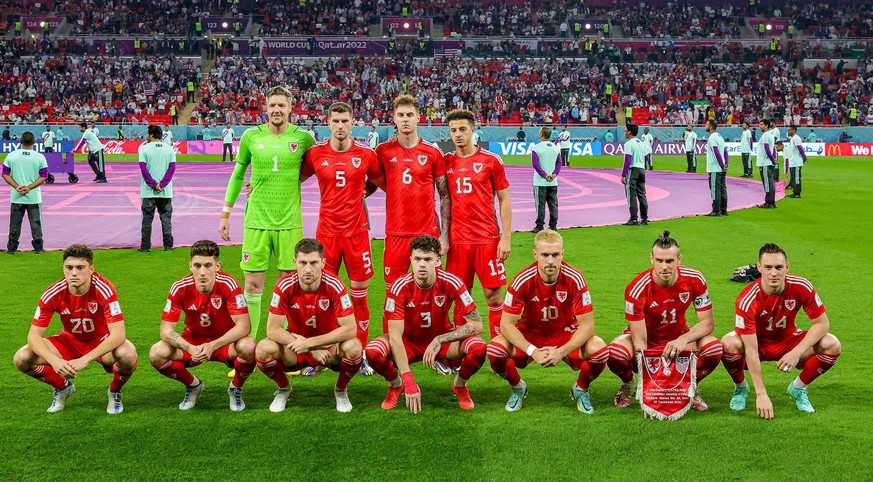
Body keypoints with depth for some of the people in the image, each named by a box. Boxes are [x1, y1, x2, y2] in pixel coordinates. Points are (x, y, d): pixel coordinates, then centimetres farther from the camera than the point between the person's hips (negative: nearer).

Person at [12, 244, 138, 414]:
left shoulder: (103, 289, -28)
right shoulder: (53, 293, -21)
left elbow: (118, 334, -34)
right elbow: (34, 335, -18)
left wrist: (85, 360, -42)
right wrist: (54, 360, -37)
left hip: (102, 341, -3)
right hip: (69, 340, 3)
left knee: (127, 355, -37)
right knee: (22, 359, -18)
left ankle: (115, 391, -1)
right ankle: (62, 387, 12)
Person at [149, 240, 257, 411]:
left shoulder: (228, 285, -23)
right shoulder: (180, 288, -17)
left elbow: (243, 326, -26)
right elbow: (166, 330, -16)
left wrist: (213, 345, -39)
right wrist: (191, 349, -34)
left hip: (225, 342, -2)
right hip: (192, 341, 2)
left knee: (248, 347, -36)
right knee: (156, 354, -24)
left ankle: (236, 388, -1)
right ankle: (193, 385, 7)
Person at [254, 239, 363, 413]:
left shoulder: (334, 285, -20)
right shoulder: (285, 286, -18)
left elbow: (350, 329, -23)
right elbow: (272, 329, -18)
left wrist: (311, 342, -29)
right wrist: (311, 351, -25)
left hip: (329, 347, -1)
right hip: (295, 351, 1)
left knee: (353, 348, -32)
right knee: (264, 349, -28)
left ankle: (341, 390, 1)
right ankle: (284, 389, 6)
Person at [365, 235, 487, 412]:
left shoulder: (451, 283, -21)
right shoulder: (399, 287, -23)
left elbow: (476, 325, -20)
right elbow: (395, 336, -25)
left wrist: (439, 340, -29)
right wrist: (409, 381, -33)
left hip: (443, 340, 0)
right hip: (409, 341, 0)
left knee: (478, 347, -30)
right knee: (373, 351, -30)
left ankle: (460, 385, 4)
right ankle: (396, 385, 4)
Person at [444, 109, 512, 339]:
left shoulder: (491, 160, 0)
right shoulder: (446, 162, 7)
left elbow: (504, 200, 2)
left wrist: (506, 237, -4)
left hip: (487, 238, -2)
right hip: (457, 240, 2)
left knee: (493, 293, 0)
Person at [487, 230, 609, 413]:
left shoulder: (574, 279, -21)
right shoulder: (523, 281, -22)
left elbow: (587, 324, -18)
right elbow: (507, 324, -19)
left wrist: (562, 351, -31)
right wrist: (533, 351, -31)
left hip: (566, 335, 0)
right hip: (530, 334, 0)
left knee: (599, 349, -30)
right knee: (495, 349, -29)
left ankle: (581, 389, 5)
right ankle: (517, 387, 6)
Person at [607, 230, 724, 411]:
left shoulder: (695, 280, -20)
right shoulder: (636, 289, -28)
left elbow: (708, 322, -12)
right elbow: (639, 341, -27)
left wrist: (683, 339, -33)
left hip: (678, 336, 2)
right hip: (645, 338, -2)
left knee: (714, 348, -28)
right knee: (615, 352, -35)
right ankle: (628, 384, 4)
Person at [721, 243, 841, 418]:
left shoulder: (802, 287, -23)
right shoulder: (747, 299, -31)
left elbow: (822, 323, -13)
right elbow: (751, 350, -31)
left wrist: (797, 352, -28)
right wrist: (761, 394, -33)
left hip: (788, 340, 3)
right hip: (757, 342, -3)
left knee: (832, 345, -22)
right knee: (729, 344, -36)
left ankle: (798, 388, 4)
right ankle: (741, 387, -2)